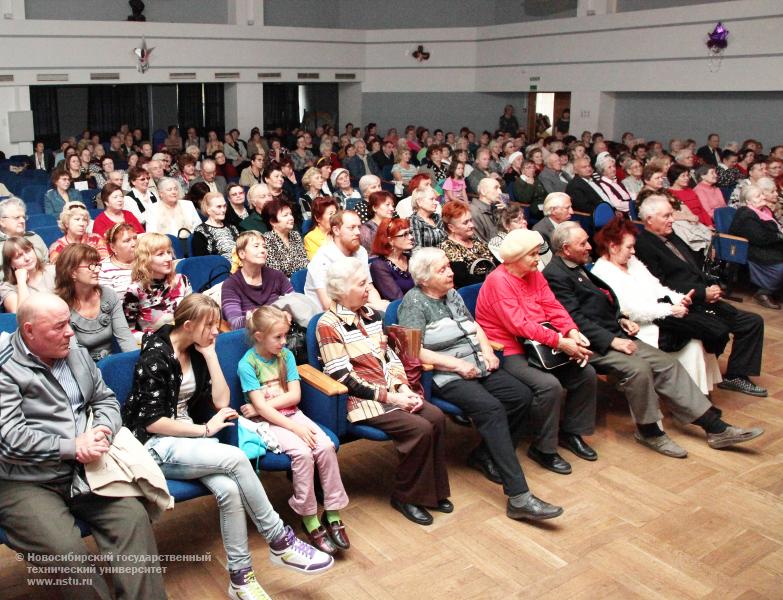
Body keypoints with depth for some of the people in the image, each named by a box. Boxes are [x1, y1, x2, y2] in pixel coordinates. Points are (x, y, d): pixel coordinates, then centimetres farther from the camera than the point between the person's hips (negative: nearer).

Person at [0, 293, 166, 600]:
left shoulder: (78, 355, 12)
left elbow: (106, 400, 15)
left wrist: (102, 431, -7)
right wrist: (72, 447, -15)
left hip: (83, 471, 5)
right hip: (27, 484, -5)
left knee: (133, 516, -17)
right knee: (65, 548, -27)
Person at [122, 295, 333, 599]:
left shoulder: (197, 351, 8)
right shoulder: (155, 355, -14)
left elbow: (221, 401, 1)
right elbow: (151, 422, -17)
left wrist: (210, 354, -5)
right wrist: (205, 429, -16)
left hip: (189, 438, 6)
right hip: (156, 445, -6)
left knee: (229, 489, -26)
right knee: (236, 458, -30)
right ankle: (280, 542, -17)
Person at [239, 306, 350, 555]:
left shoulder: (286, 355, 6)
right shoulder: (247, 364, -9)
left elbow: (295, 395, 0)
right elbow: (261, 407, -15)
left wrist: (263, 405, -12)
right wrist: (295, 428, -21)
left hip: (292, 414, 5)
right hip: (267, 421, -5)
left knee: (326, 446, -21)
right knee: (302, 453, -29)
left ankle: (333, 513, -11)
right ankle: (309, 519, -14)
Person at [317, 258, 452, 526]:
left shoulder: (370, 313, 10)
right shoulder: (328, 325, -12)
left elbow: (390, 356, 13)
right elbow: (345, 379, -17)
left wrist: (404, 388, -5)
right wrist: (390, 397, -17)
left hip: (392, 391, 7)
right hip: (361, 401, -7)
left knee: (436, 417, -12)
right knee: (419, 428, -22)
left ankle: (434, 490, 4)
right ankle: (407, 496, -1)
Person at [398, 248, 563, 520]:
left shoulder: (452, 294, 17)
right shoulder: (414, 302, -7)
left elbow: (474, 326, 24)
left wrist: (487, 350, 3)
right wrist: (458, 365, -17)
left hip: (477, 366, 8)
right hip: (446, 376, -8)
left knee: (522, 396, -12)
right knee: (491, 407, -30)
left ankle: (485, 455, 8)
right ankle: (518, 497, -32)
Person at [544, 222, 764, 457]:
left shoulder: (578, 268, 18)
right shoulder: (555, 275, -12)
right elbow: (576, 320, -19)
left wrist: (620, 320, 9)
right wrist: (612, 341, -21)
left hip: (611, 334, 10)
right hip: (592, 344, -10)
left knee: (666, 363, -1)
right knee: (638, 368, -29)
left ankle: (715, 428, 2)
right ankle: (648, 430, -6)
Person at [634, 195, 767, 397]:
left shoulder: (671, 236, 16)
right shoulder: (643, 246, -15)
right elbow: (662, 288, -20)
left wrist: (712, 286, 3)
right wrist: (703, 293, -16)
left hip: (703, 299, 10)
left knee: (753, 322, 6)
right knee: (719, 331, -30)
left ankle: (735, 376, 14)